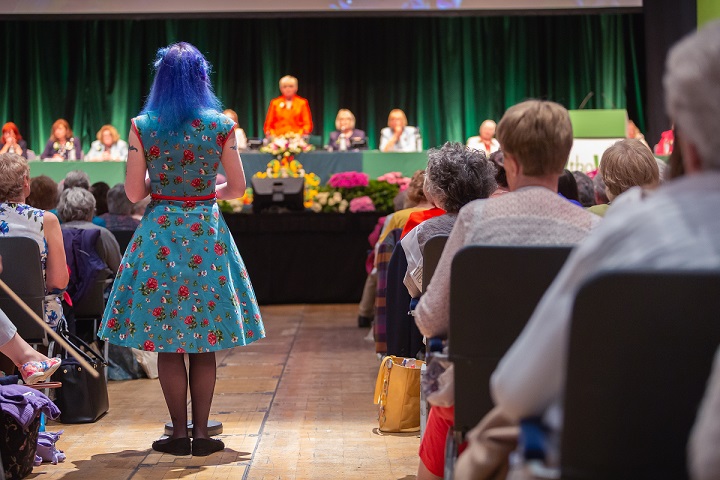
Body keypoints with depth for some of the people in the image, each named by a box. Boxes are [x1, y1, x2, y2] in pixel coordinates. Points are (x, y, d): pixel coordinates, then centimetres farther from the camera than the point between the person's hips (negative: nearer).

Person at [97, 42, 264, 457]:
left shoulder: (142, 126, -4)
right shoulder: (222, 126, -3)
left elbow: (134, 193, -3)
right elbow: (237, 188, 2)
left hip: (160, 233, 0)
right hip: (206, 233, 0)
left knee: (167, 343, 6)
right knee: (204, 345, 7)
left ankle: (180, 433, 9)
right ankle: (202, 433, 9)